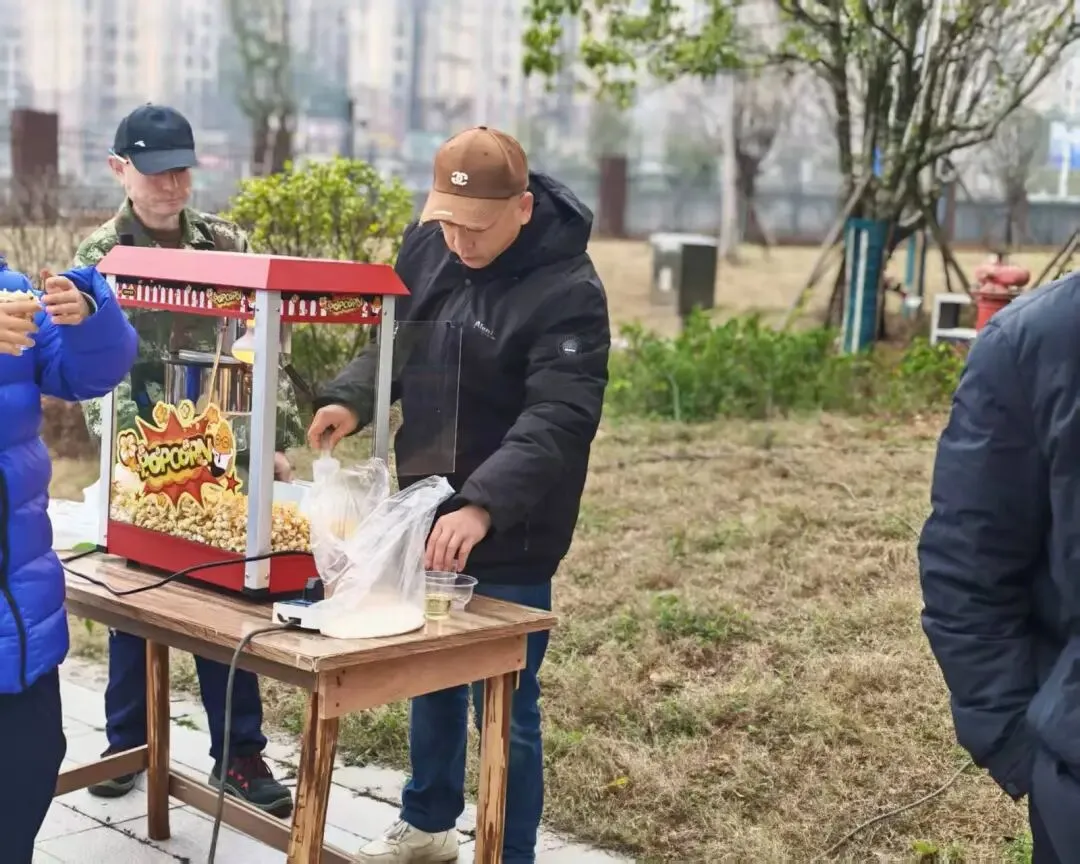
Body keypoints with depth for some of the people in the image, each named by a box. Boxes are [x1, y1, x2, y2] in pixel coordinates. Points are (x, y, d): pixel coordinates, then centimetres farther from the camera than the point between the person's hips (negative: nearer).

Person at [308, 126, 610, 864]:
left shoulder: (567, 291, -23)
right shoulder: (428, 243, -1)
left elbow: (555, 422, -31)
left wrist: (483, 505, -44)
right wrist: (352, 398, -9)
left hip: (508, 541, -7)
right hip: (425, 512, 7)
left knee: (504, 707, 3)